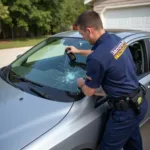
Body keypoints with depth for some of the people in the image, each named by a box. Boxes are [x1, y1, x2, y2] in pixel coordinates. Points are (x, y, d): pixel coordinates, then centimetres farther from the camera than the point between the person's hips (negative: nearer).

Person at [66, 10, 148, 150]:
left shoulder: (96, 58, -30)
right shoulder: (115, 38, -1)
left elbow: (89, 92, -14)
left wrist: (80, 83, 8)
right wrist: (78, 51, 31)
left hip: (125, 110, -9)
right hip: (138, 103, 9)